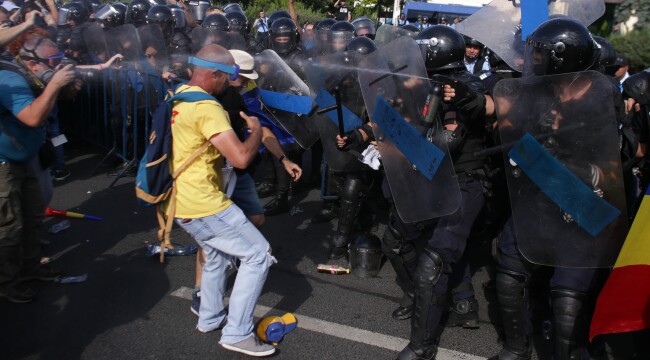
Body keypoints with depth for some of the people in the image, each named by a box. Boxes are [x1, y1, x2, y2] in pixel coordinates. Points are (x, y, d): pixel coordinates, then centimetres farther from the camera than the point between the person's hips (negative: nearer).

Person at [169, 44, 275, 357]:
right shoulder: (206, 107, -21)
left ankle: (209, 319, 40)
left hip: (181, 201, 10)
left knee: (217, 255, 27)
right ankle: (237, 333, 3)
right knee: (258, 253, -3)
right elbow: (241, 157, -28)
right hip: (203, 204, -10)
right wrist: (256, 130, -8)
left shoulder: (178, 96, 10)